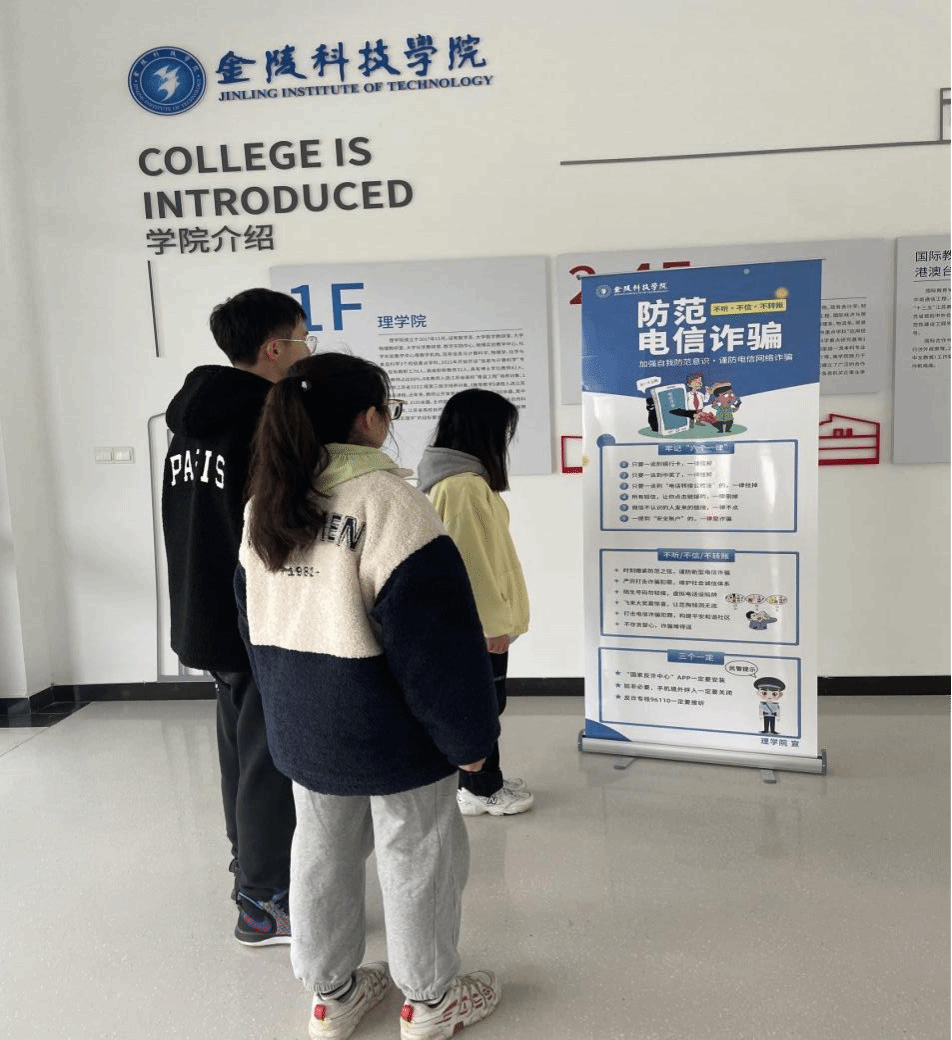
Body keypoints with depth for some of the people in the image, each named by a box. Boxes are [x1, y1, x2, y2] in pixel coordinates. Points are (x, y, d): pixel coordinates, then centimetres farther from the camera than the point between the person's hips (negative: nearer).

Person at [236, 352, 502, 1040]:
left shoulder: (264, 507, 3)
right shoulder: (387, 502, -22)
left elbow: (257, 622, 12)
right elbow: (437, 640, -22)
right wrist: (470, 734, -12)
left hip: (301, 725, 7)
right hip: (391, 731, -7)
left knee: (323, 854, 20)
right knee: (416, 860, 12)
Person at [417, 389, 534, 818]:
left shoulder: (461, 479, 10)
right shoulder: (464, 485, -23)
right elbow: (472, 561, -24)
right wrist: (494, 621, -17)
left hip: (474, 620, 10)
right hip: (478, 623, -10)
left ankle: (480, 783, 32)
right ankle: (481, 790, 20)